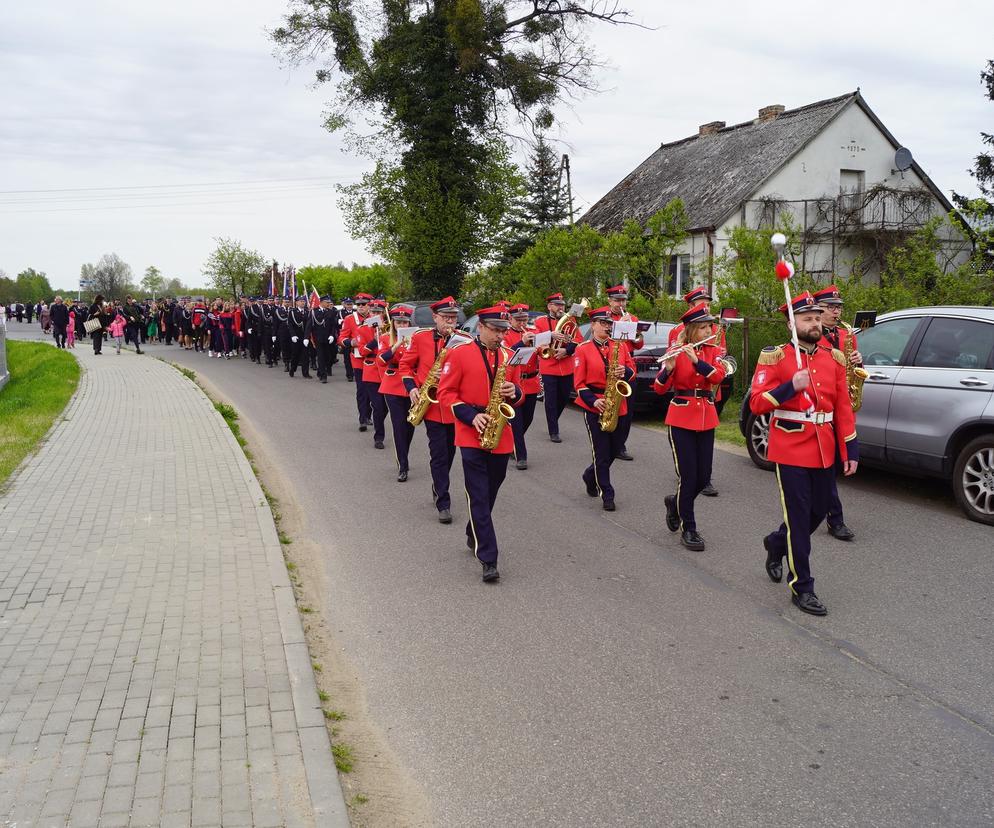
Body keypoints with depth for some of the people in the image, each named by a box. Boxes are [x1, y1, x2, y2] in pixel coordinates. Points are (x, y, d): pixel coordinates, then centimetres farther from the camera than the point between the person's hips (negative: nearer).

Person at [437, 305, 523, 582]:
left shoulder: (508, 356, 10)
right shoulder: (459, 354, -4)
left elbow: (517, 395, 17)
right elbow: (445, 393, -5)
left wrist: (514, 393, -8)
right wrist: (471, 416, -18)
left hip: (501, 437, 5)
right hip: (471, 436, -5)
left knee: (489, 494, 15)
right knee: (479, 497, -6)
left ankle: (475, 536, 39)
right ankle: (488, 559, -5)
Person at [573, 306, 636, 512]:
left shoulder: (620, 346, 7)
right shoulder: (582, 349, -4)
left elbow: (632, 369, 10)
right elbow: (579, 382, -6)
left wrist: (625, 371, -13)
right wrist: (593, 401, -19)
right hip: (594, 406, -4)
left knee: (613, 450, 13)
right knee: (601, 453, -2)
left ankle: (590, 476, 38)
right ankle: (607, 495, 7)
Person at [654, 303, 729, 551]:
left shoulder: (714, 351, 6)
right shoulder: (676, 351, -5)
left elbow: (718, 375, -14)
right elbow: (659, 388, -11)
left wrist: (696, 359, -26)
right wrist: (668, 368, -29)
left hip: (707, 418, 4)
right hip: (681, 418, -4)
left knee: (703, 477, 6)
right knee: (687, 477, -4)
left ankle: (675, 502, 35)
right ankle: (688, 529, 11)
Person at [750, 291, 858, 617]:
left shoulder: (834, 358, 8)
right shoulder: (775, 357, -6)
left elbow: (844, 407, 10)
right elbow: (757, 403, -11)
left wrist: (850, 450, 6)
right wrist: (791, 386, -25)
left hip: (824, 450, 6)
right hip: (791, 449, -5)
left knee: (818, 511, 15)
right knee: (799, 517, -1)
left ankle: (776, 543, 43)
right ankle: (802, 588, 10)